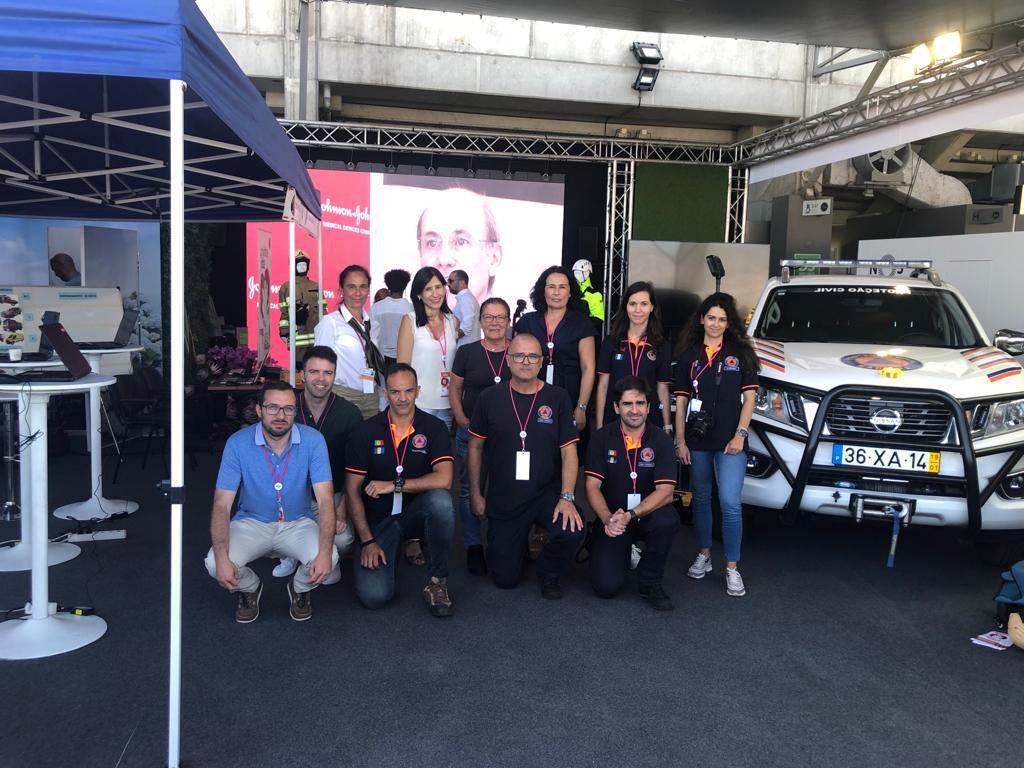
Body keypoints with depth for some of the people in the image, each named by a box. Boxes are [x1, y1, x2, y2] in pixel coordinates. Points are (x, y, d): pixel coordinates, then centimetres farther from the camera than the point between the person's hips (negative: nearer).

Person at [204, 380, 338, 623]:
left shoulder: (313, 440, -16)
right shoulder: (238, 443, -15)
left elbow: (325, 500, -20)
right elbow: (222, 505, -15)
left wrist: (325, 552, -35)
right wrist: (222, 558, -30)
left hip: (298, 523, 0)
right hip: (252, 522, 1)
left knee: (328, 558, -29)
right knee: (214, 563, -26)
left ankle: (300, 589, 10)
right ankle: (250, 588, 12)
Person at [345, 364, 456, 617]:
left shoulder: (434, 428, -6)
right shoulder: (366, 432, -5)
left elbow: (443, 479, -21)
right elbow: (352, 490, -4)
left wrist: (395, 485, -21)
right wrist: (367, 541, -10)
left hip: (416, 513, 0)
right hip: (377, 520, 0)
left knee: (441, 499, -35)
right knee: (374, 595, -20)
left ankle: (437, 581, -15)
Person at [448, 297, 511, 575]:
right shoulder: (467, 352, 1)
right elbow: (454, 389, 7)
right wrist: (461, 419, -5)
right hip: (471, 431, 0)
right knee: (469, 489, 5)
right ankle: (473, 547, 18)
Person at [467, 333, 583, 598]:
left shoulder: (557, 398, -3)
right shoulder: (489, 398, -2)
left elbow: (569, 452, -6)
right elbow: (475, 447, 7)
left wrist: (567, 497, -18)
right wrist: (475, 494, 5)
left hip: (547, 494, -1)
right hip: (502, 501, 1)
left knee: (573, 531, -31)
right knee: (505, 579, 3)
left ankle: (549, 572, 5)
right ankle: (519, 542, 39)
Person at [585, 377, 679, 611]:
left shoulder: (661, 441, -7)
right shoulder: (602, 438, -4)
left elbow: (665, 492, -16)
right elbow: (592, 486, -9)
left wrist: (631, 516, -31)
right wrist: (607, 519, -28)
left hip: (647, 515, 0)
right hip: (611, 519, 0)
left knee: (667, 520, -35)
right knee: (607, 586, -17)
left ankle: (650, 583, -9)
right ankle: (625, 553, 21)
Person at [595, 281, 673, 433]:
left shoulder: (662, 346, 2)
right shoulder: (611, 341, 2)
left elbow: (663, 389, 4)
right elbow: (602, 386, 2)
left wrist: (667, 428, 1)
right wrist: (599, 426, -1)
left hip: (649, 421, 0)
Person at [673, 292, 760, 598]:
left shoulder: (740, 354, 3)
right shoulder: (689, 356, 7)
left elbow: (749, 398, 2)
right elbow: (681, 401, 7)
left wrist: (740, 435, -8)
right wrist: (680, 441, 1)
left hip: (729, 441, -2)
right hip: (697, 440, 2)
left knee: (730, 503, -8)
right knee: (701, 498, 13)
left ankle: (732, 567, 3)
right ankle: (703, 556, 28)